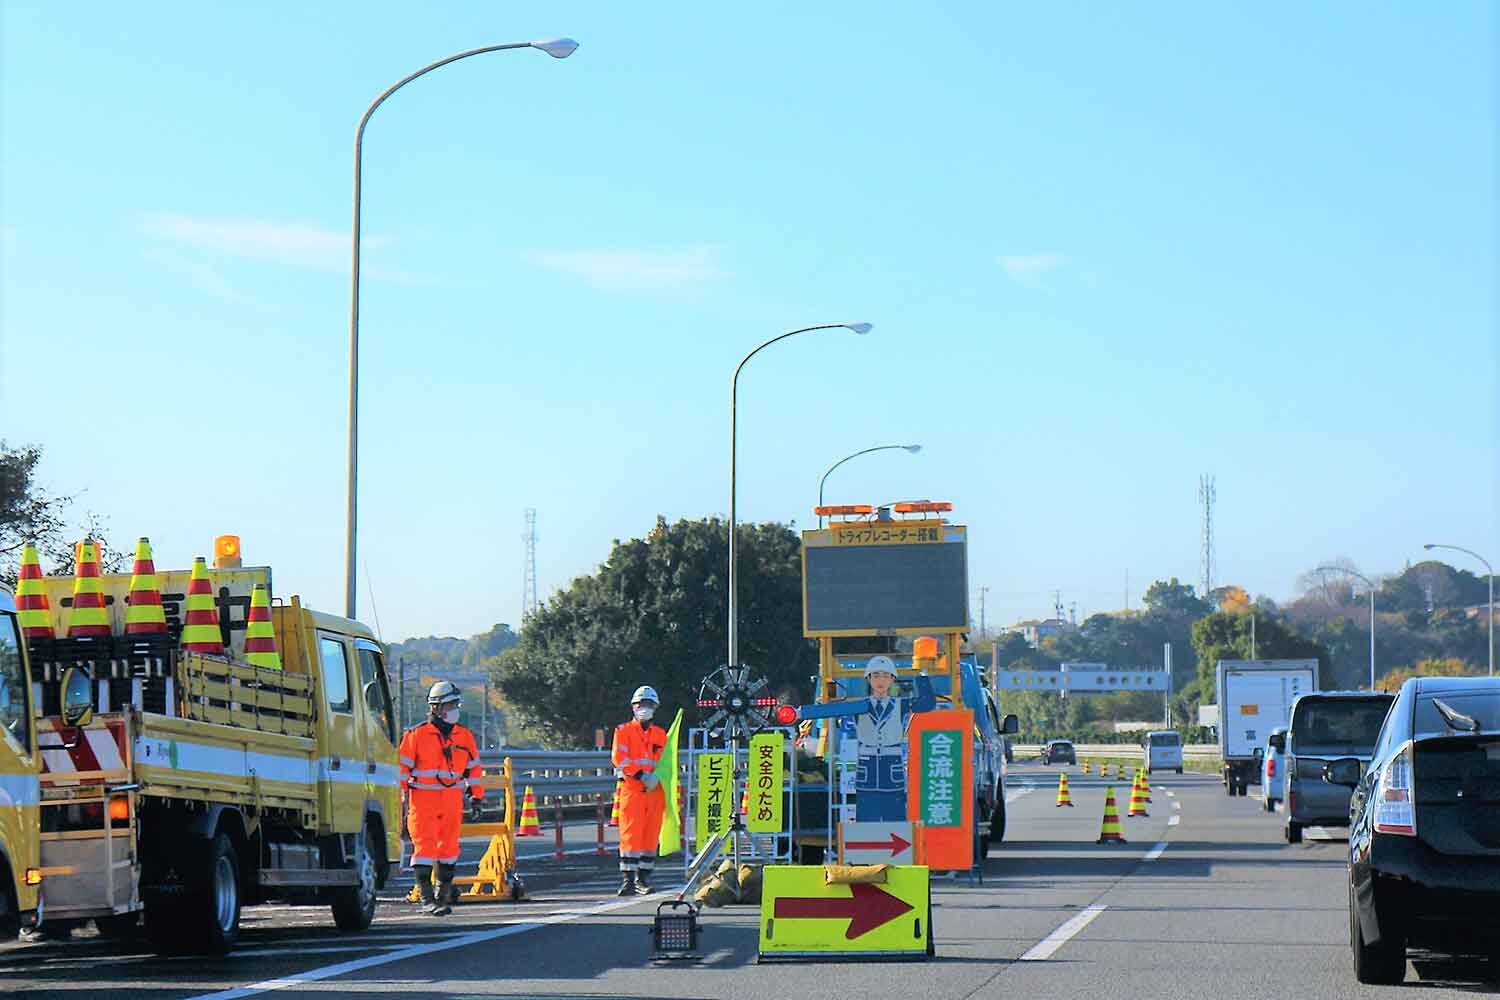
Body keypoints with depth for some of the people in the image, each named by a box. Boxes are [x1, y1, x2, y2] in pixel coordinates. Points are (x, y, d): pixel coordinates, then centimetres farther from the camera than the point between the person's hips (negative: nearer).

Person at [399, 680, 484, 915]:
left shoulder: (464, 736, 9)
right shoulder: (416, 735, -5)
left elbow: (474, 766, 18)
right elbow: (402, 766, -2)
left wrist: (476, 795, 16)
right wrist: (401, 797, -5)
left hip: (452, 801, 5)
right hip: (423, 799, -5)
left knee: (449, 845, 10)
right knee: (425, 845, -9)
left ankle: (444, 894, 22)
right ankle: (426, 897, -9)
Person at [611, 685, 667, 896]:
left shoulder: (661, 735, 16)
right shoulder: (623, 731, 5)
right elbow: (619, 758, -6)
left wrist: (656, 776, -9)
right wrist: (640, 775, -16)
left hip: (655, 790, 4)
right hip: (631, 789, -4)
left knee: (651, 835, 5)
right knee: (630, 834, -9)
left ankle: (644, 878, 12)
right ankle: (627, 879, -10)